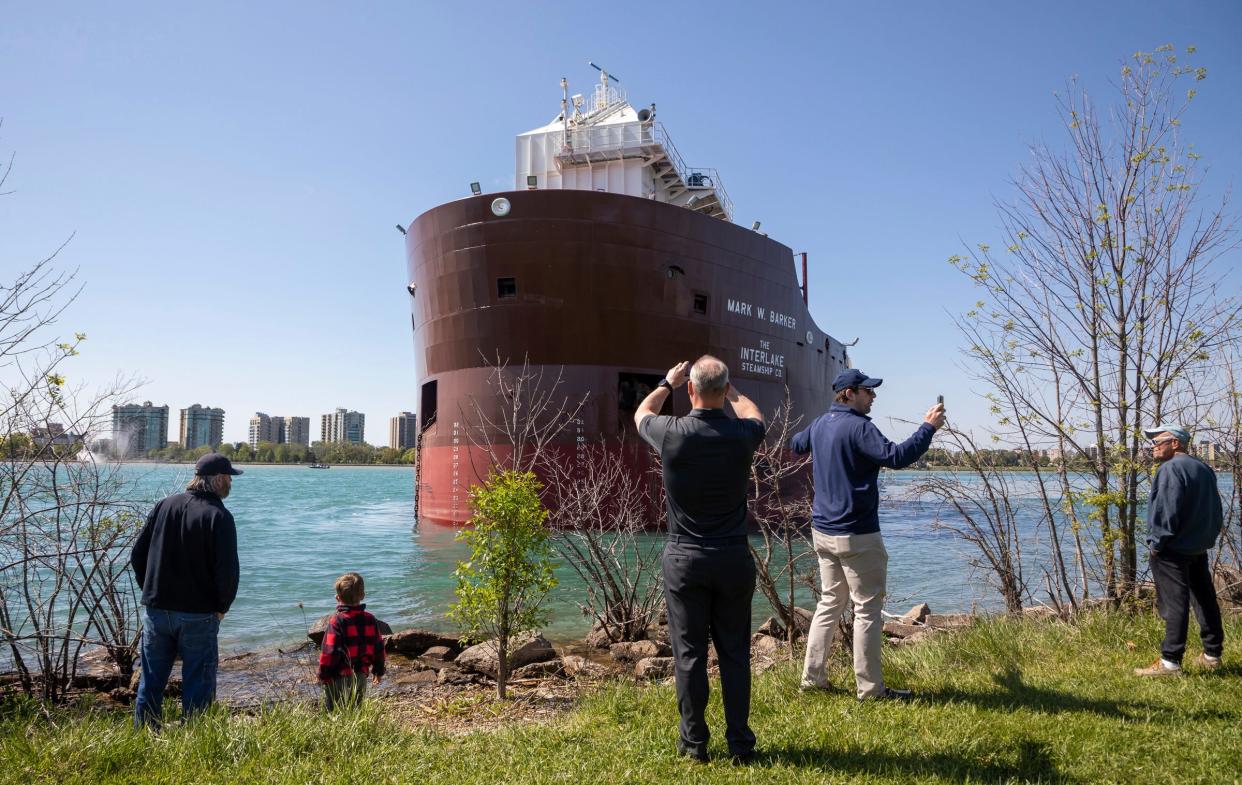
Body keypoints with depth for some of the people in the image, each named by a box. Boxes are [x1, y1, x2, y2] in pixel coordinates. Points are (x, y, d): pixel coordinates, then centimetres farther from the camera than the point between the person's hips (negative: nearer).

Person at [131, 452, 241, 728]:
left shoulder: (164, 505, 4)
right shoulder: (219, 516, -13)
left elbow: (137, 554, 7)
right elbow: (228, 570, -18)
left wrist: (151, 591, 15)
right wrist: (222, 607, -2)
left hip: (156, 610, 5)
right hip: (198, 615, -5)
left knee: (150, 683, 16)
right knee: (197, 686, 5)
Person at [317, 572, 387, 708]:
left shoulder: (337, 621, -15)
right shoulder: (370, 620, 1)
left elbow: (329, 652, -16)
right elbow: (379, 647, 7)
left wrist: (323, 675, -4)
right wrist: (378, 670, 19)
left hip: (338, 678, -5)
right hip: (361, 675, 5)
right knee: (356, 710, 17)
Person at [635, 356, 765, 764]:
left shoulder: (672, 433, -11)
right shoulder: (741, 435, -8)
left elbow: (641, 414, 14)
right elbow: (754, 415, 20)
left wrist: (667, 384, 26)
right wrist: (730, 388, 31)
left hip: (685, 559, -1)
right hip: (734, 558, 2)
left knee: (689, 653, 8)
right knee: (735, 653, 11)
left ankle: (694, 742, 17)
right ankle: (740, 742, 18)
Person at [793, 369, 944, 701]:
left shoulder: (820, 424, 10)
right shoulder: (858, 427, -16)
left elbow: (796, 444, 30)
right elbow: (896, 456, -27)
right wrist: (928, 427, -16)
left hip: (822, 532, 9)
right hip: (856, 536, -8)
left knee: (829, 602, 16)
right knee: (868, 609, 1)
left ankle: (812, 677, 19)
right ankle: (870, 688, 8)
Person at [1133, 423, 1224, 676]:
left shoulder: (1170, 469, -17)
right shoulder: (1204, 469, 12)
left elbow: (1167, 511, -21)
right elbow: (1215, 510, 17)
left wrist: (1157, 543, -13)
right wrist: (1209, 538, 19)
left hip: (1173, 551, -9)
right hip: (1200, 548, 9)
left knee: (1174, 603, -8)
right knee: (1205, 600, 15)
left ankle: (1170, 661, -6)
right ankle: (1212, 655, 25)